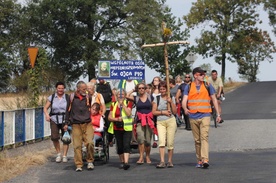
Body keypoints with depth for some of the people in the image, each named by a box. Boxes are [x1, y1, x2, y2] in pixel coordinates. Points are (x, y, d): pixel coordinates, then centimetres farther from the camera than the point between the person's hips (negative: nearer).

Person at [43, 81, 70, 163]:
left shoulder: (68, 98, 4)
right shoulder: (51, 97, 7)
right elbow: (45, 108, 8)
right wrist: (46, 114, -12)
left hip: (65, 120, 0)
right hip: (54, 120, 0)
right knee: (54, 137, -14)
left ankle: (64, 155, 13)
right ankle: (58, 153, 8)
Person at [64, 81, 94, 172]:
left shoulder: (88, 97, 7)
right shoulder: (72, 97, 5)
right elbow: (68, 110, 13)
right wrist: (66, 123, 11)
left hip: (87, 124, 0)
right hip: (76, 125, 0)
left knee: (90, 143, -15)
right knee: (77, 145, -2)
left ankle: (90, 161, 5)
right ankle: (79, 165, 7)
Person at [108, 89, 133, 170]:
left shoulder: (128, 103, 4)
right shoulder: (113, 105, 9)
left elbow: (128, 114, -12)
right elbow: (109, 117, 4)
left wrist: (123, 104, -12)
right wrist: (117, 119, -13)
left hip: (127, 128, -3)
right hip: (117, 129, 3)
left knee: (126, 145, -15)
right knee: (119, 147, 8)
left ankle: (126, 162, -24)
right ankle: (122, 162, 22)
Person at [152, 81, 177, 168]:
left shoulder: (171, 98, 8)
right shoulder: (156, 98, 9)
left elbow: (175, 112, 3)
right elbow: (153, 112, 4)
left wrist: (171, 102, -8)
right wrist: (163, 112, -8)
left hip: (171, 121, 0)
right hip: (160, 122, 0)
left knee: (170, 142, -1)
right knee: (161, 141, -15)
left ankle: (170, 161, 10)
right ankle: (162, 161, -19)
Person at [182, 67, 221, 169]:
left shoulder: (208, 86, 6)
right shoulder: (188, 87, 6)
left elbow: (214, 99, 13)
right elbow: (184, 100, -2)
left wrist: (218, 114, 10)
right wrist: (185, 109, -24)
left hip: (205, 116, -2)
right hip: (193, 117, 2)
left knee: (204, 137, -17)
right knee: (197, 140, 8)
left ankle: (205, 160, -27)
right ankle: (199, 161, 17)